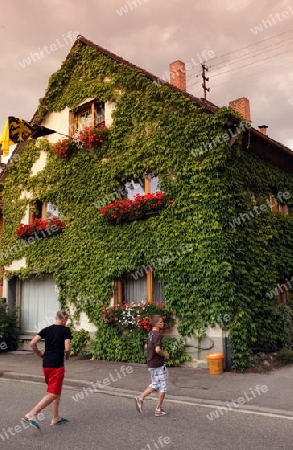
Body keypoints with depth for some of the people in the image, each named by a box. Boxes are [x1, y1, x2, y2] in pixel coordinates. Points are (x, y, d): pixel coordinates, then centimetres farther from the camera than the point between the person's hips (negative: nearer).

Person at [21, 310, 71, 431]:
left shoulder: (46, 329, 9)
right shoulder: (65, 330, -6)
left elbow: (32, 343, 1)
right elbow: (67, 349, -14)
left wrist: (40, 354, 13)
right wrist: (67, 356, 7)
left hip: (46, 364, 7)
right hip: (57, 365, -7)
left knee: (57, 391, 20)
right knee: (53, 394, -2)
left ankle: (55, 418, 24)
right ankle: (31, 415, -11)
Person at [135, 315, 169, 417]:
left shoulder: (150, 334, 8)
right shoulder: (158, 335, -20)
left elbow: (146, 346, 22)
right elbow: (157, 350, -32)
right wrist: (165, 354, -12)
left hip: (151, 364, 9)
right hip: (158, 365, -9)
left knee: (155, 385, 22)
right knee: (163, 387, 5)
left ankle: (140, 398, 12)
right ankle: (158, 410, 11)